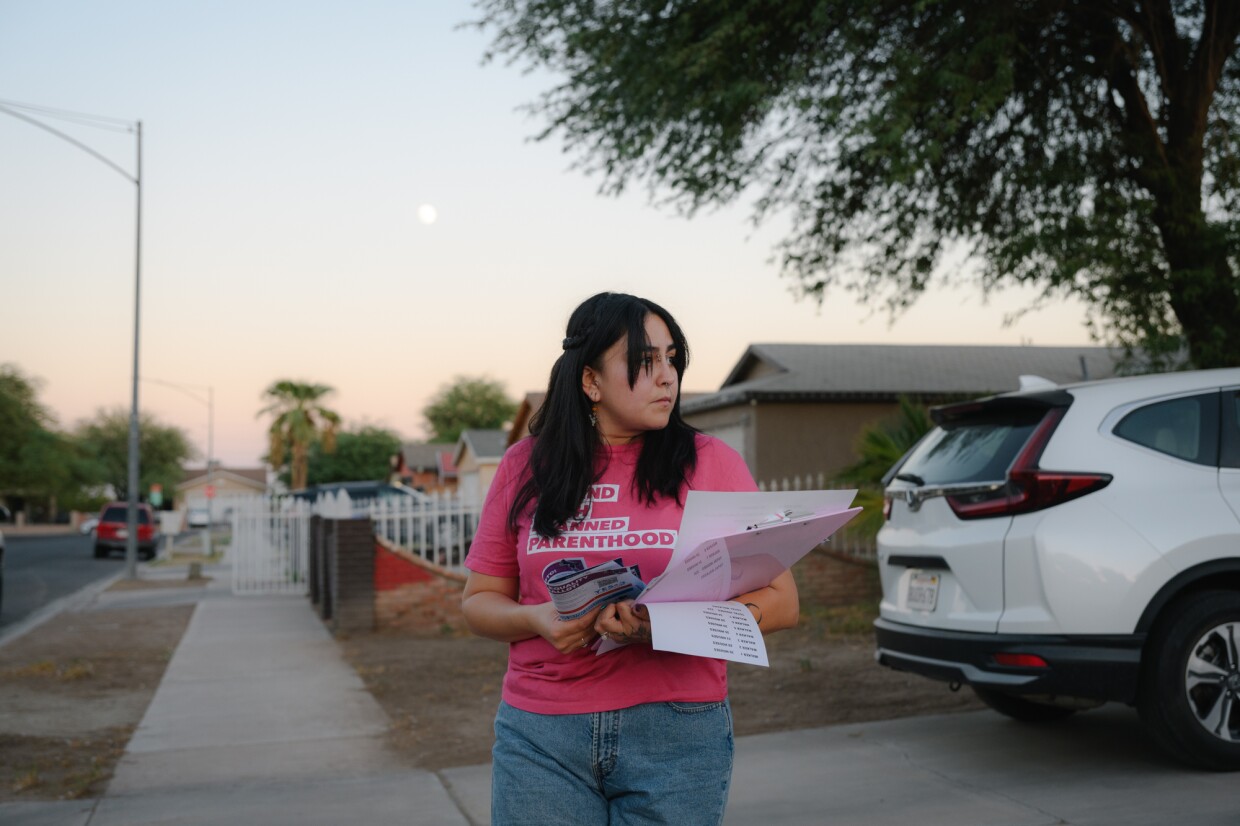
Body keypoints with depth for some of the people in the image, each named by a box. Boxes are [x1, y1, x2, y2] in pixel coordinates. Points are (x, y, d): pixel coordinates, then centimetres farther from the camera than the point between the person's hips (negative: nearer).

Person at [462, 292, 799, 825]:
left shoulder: (711, 462, 1)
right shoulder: (526, 466, 6)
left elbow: (781, 602, -2)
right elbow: (479, 601, 11)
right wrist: (537, 619, -11)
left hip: (676, 736, -1)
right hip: (541, 736, 1)